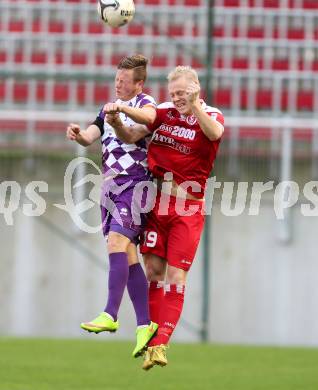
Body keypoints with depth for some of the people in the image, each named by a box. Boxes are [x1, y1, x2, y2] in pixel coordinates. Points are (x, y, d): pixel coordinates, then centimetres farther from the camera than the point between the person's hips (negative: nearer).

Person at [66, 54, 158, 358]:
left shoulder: (144, 102, -4)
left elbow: (149, 117, -28)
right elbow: (90, 137, 8)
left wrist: (122, 108, -47)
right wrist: (78, 134, -16)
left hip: (134, 184, -8)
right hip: (111, 185, 8)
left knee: (117, 242, -21)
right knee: (127, 256, 5)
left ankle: (110, 315, -26)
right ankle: (144, 323, 7)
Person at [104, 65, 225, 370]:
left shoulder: (211, 116, -3)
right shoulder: (164, 112, 7)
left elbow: (215, 133, -26)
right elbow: (131, 136, 4)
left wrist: (194, 106, -41)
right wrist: (116, 121, -17)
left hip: (187, 207, -3)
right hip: (156, 202, 3)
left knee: (175, 274, -7)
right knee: (153, 269, 4)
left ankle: (160, 344, -10)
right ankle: (151, 338, 11)